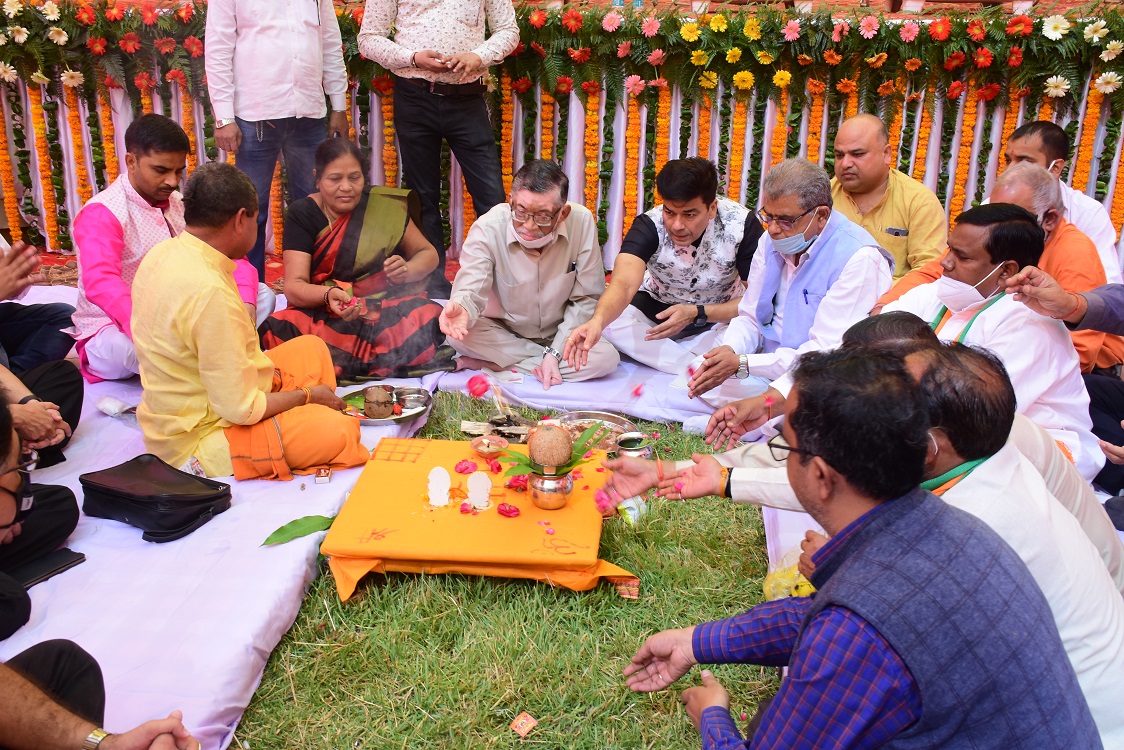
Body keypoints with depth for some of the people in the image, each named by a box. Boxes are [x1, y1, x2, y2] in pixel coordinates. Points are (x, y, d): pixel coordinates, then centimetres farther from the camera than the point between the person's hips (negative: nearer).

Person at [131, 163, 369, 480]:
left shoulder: (162, 254, -1)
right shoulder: (210, 292, -29)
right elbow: (240, 409, -25)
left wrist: (261, 367, 9)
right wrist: (307, 395, -10)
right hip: (198, 445, -10)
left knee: (311, 348, 16)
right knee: (340, 430, -25)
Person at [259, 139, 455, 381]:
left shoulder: (385, 205, 1)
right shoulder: (302, 214, 1)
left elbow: (427, 253, 11)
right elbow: (294, 287, -7)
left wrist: (407, 270, -13)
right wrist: (328, 295, -30)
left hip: (389, 309, 0)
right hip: (324, 314, 0)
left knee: (432, 322, -32)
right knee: (279, 330, -31)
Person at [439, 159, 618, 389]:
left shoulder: (581, 222, -21)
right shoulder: (487, 229, -23)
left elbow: (587, 298, -14)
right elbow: (472, 291, -29)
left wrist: (556, 352, -21)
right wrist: (462, 307, -54)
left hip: (560, 334, 2)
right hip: (502, 331, -1)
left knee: (607, 358, -27)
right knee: (459, 334, -31)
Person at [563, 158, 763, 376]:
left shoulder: (742, 224, -25)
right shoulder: (649, 225, -25)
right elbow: (623, 284, -42)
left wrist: (695, 314, -33)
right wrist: (597, 321, -63)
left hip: (720, 316, -1)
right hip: (657, 311, 1)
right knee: (609, 322, -29)